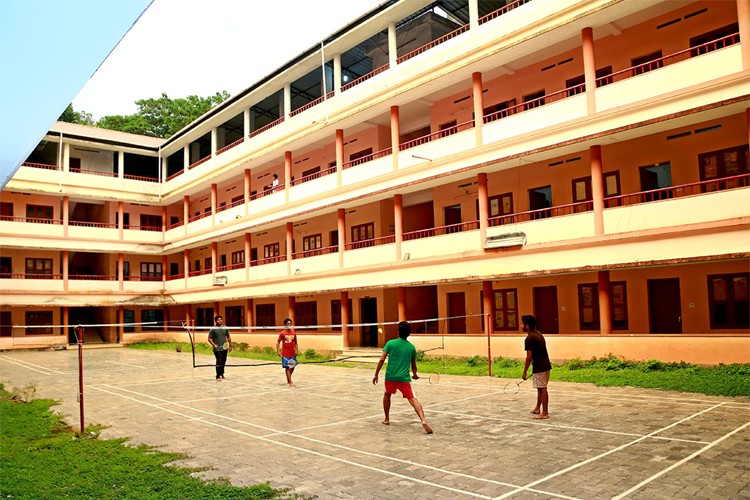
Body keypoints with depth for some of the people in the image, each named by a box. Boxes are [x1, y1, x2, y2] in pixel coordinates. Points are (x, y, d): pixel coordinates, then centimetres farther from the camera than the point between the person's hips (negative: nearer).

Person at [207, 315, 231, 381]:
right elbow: (209, 338, -3)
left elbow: (228, 337, 16)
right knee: (219, 362, -12)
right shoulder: (213, 329, -4)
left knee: (223, 362, 15)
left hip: (224, 348, 5)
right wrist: (213, 344, -18)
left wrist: (230, 346, 12)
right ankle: (218, 377, -7)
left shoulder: (225, 328, 8)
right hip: (217, 349, -5)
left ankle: (221, 374, 34)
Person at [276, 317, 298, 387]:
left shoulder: (294, 333, 5)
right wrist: (278, 351, -8)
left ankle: (288, 379, 33)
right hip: (285, 354, -5)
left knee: (292, 367, 11)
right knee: (287, 367, -3)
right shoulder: (282, 333, -6)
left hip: (292, 353, 5)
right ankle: (290, 382, 0)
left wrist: (296, 350, 2)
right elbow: (278, 342, -1)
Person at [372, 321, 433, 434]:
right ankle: (423, 420, -25)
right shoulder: (412, 347, 6)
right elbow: (413, 365, 15)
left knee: (387, 395, 26)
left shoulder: (390, 343, 1)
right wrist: (415, 375, 35)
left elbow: (382, 360, -5)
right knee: (412, 399, -6)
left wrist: (376, 374, 3)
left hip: (390, 377, 1)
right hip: (404, 378, 0)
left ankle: (387, 419, 34)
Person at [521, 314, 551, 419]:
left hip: (539, 367, -9)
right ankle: (537, 408, 31)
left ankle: (545, 413, 4)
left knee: (542, 389, -2)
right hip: (546, 364, 10)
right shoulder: (539, 334, 11)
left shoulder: (529, 339, -17)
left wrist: (524, 372, -11)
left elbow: (529, 357, -17)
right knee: (540, 388, 19)